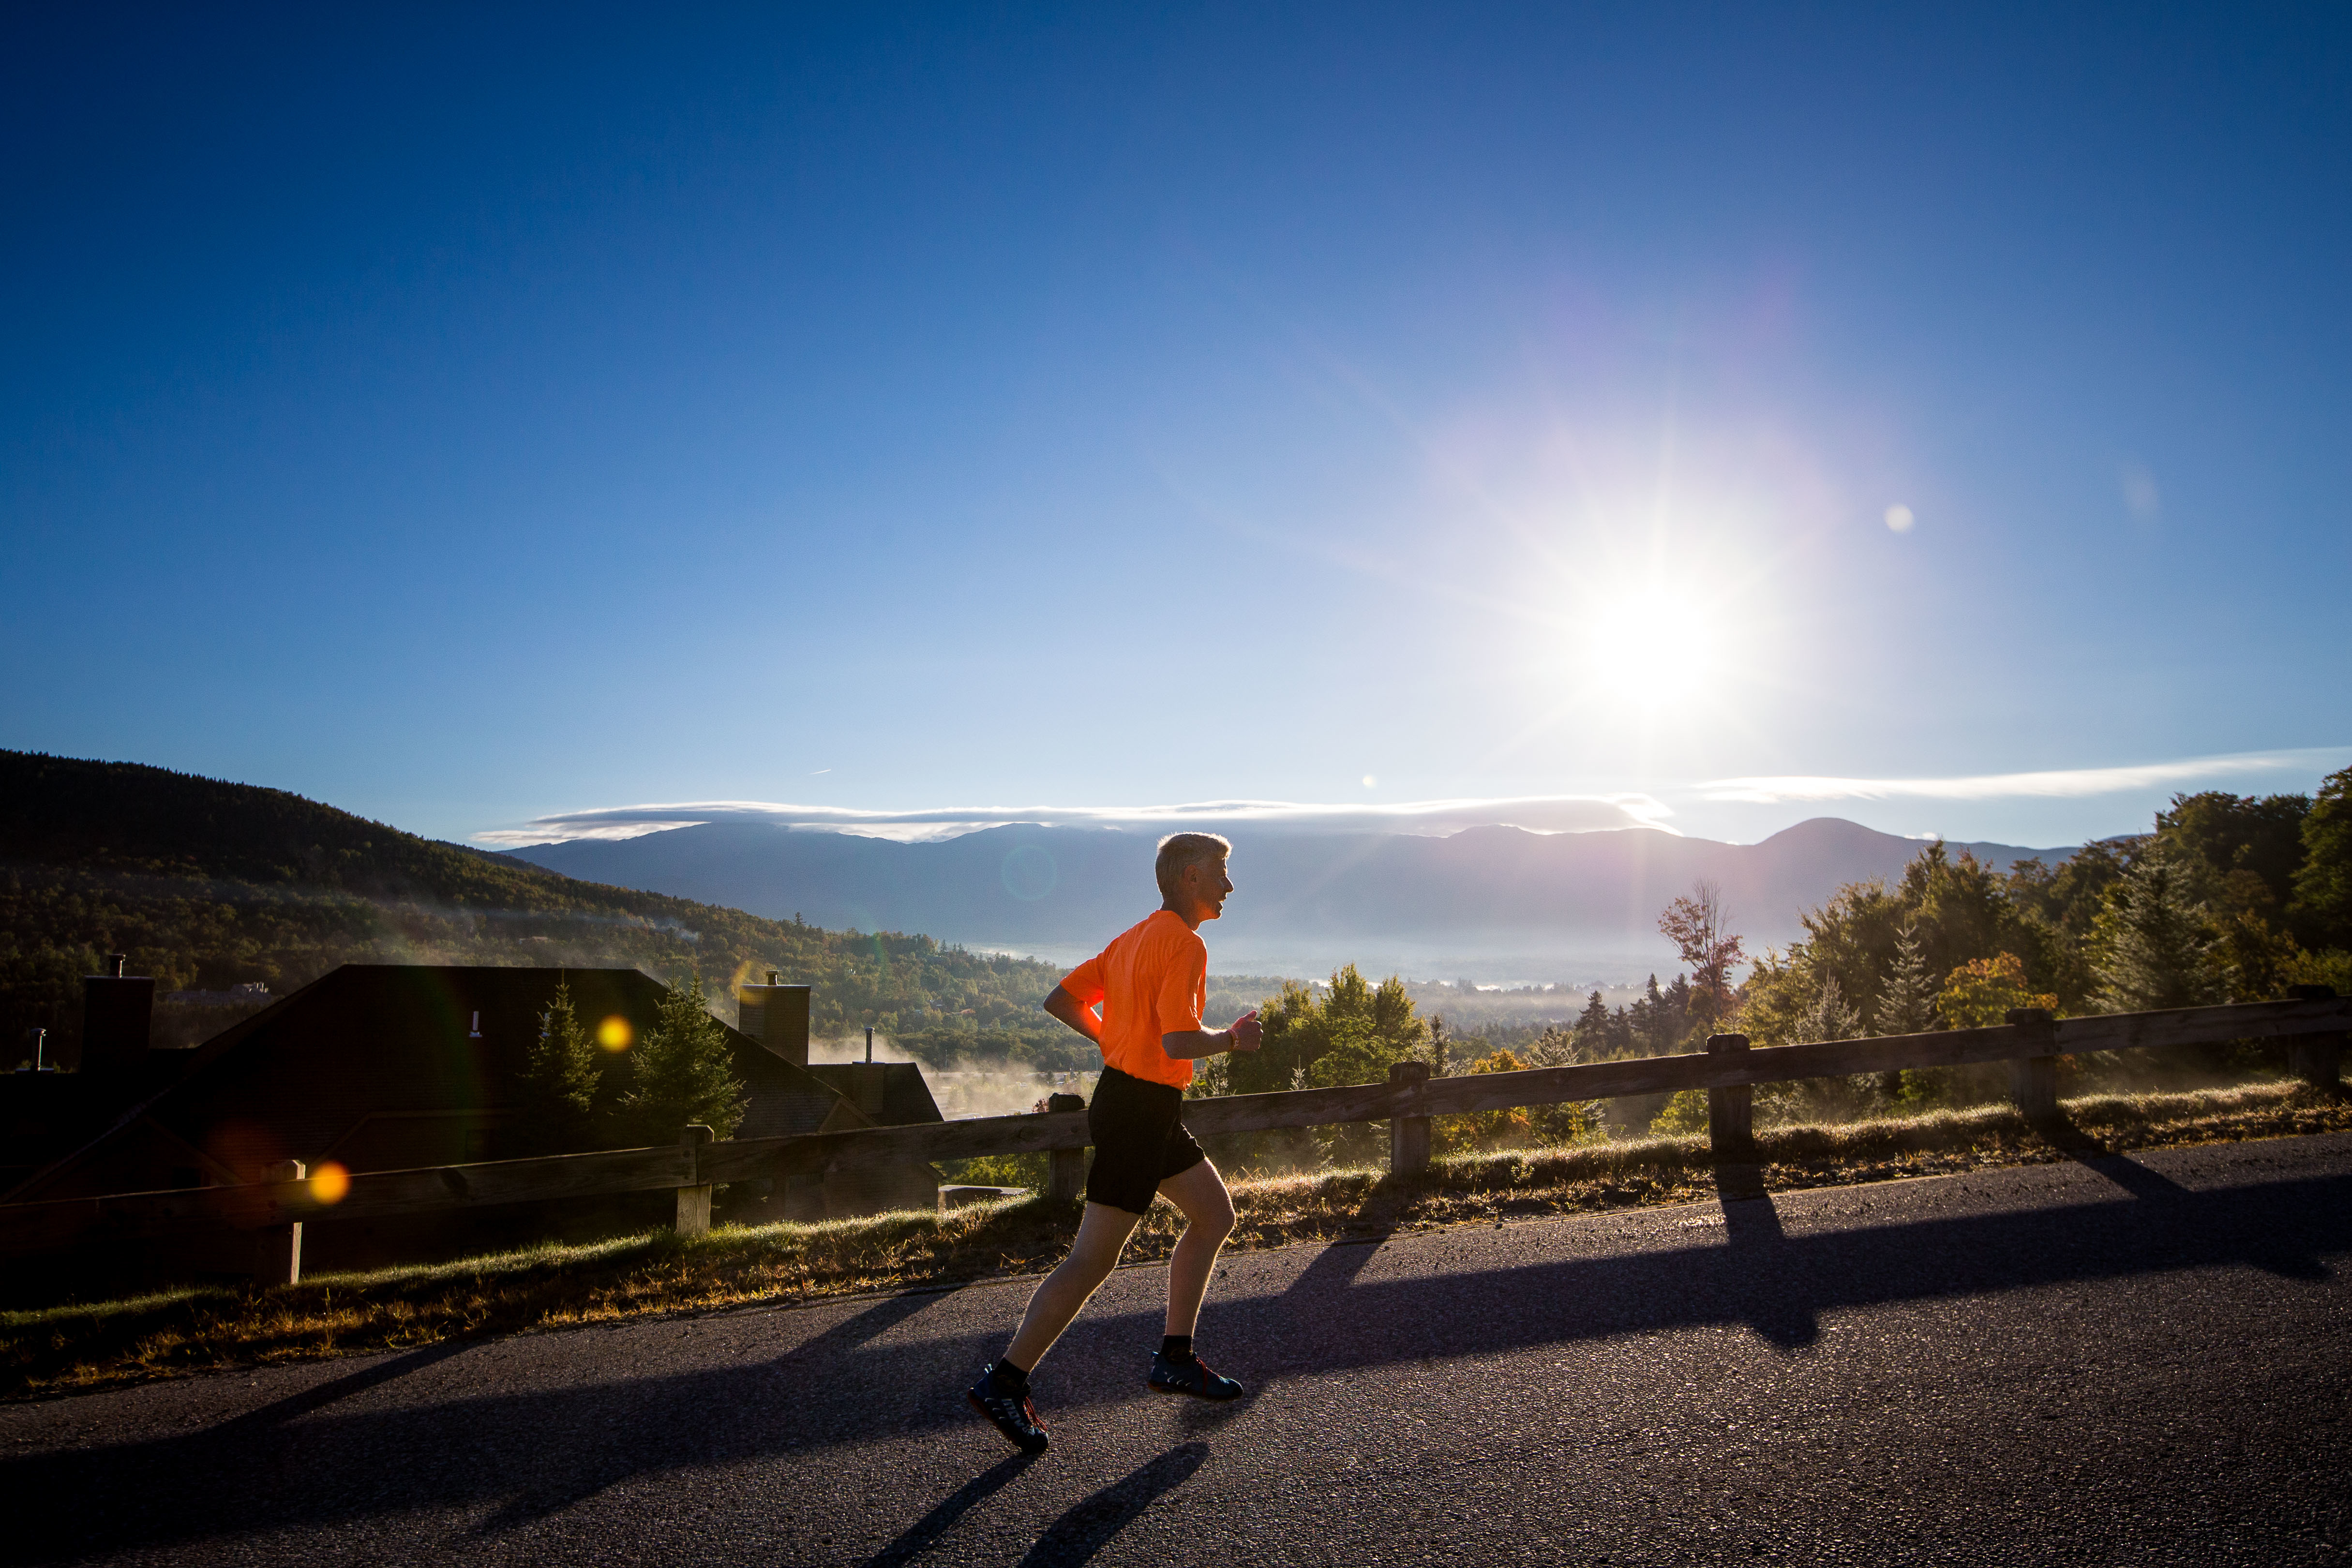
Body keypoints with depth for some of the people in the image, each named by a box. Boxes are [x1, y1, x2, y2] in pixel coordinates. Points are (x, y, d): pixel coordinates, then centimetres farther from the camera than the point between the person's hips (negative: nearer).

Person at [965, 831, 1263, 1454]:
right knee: (1093, 1259, -4)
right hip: (1141, 1110, -10)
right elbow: (1180, 1042, -27)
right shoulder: (1185, 944, -17)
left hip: (1140, 1100, 10)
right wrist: (1234, 1037, -10)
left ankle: (1176, 1359, 23)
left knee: (1215, 1214, 18)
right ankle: (1005, 1382, 4)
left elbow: (1061, 999, 14)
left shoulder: (1135, 937, 12)